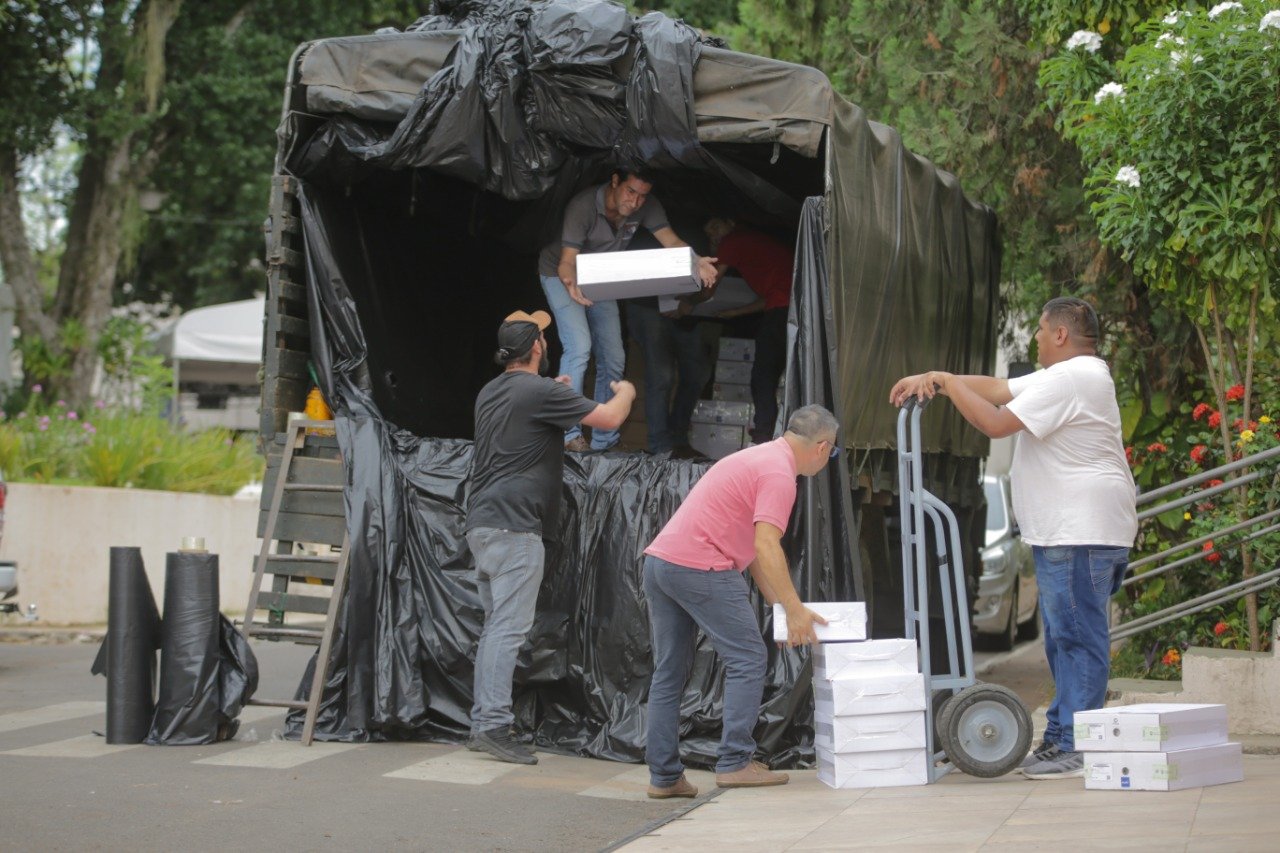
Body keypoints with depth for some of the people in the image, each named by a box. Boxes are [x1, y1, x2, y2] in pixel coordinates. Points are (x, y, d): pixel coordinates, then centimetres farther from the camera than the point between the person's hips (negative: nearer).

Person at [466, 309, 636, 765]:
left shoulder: (490, 393, 17)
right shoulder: (540, 391, -11)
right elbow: (608, 418, -9)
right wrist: (625, 392, 12)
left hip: (481, 522, 9)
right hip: (514, 526, -9)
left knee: (496, 626, 12)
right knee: (509, 628, -11)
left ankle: (482, 724, 12)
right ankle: (493, 725, -16)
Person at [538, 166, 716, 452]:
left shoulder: (646, 208, -18)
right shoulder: (583, 206, -33)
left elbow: (671, 241, -24)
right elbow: (567, 262, -37)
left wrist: (695, 262, -46)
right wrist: (571, 283, -60)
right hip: (562, 275, -6)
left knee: (613, 359, 3)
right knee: (579, 347, -25)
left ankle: (603, 442, 13)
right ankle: (569, 436, -23)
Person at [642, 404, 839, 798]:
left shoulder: (759, 457, 23)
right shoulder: (779, 474, -9)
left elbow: (752, 546, 25)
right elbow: (766, 547, -18)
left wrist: (780, 604, 23)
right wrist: (795, 610, -16)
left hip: (659, 560, 10)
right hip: (701, 569, -10)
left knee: (668, 673, 10)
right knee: (747, 659, -2)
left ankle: (663, 777, 12)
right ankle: (735, 763, -5)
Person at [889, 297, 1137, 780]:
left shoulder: (1067, 380, -14)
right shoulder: (1077, 375, 21)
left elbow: (996, 423, -19)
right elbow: (995, 388, 21)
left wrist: (948, 383, -7)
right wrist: (935, 378, 13)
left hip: (1081, 533, -11)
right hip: (1066, 532, 11)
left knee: (1079, 636, -10)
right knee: (1066, 637, 14)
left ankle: (1075, 748, -9)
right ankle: (1062, 736, 21)